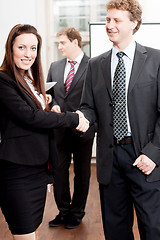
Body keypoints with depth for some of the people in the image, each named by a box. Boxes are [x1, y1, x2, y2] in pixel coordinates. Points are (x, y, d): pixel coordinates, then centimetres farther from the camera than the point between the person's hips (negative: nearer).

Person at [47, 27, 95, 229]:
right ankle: (63, 211, 27)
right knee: (59, 172, 10)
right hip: (60, 130, 4)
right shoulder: (55, 67, 11)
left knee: (81, 174, 10)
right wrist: (53, 105, -5)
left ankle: (77, 212, 27)